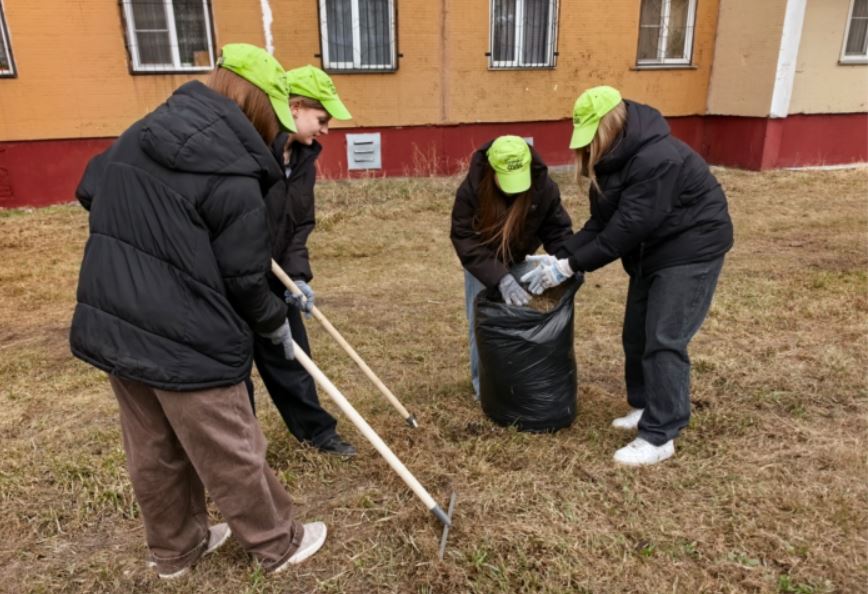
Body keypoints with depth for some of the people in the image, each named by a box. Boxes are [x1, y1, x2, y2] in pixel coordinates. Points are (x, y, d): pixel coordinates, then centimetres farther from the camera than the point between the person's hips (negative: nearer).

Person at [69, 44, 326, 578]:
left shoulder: (140, 135, 6)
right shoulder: (233, 176, -19)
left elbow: (91, 192, 21)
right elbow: (242, 279, -13)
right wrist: (277, 323, 5)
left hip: (114, 327, 8)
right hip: (186, 342, -8)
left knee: (154, 453, 22)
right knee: (233, 456, 10)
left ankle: (176, 550, 42)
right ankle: (279, 544, 32)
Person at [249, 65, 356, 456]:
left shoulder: (304, 159, 2)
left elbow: (301, 225, 4)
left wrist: (297, 275, -9)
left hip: (273, 278, 7)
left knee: (291, 355, 18)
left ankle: (316, 430, 36)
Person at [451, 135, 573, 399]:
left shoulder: (544, 187, -27)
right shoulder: (470, 190, -33)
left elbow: (558, 230, -15)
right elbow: (466, 242, -33)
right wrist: (500, 278, -43)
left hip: (520, 260, 2)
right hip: (481, 264, -2)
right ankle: (483, 383, 17)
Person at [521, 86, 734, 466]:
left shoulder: (657, 158, -29)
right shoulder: (612, 158, 1)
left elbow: (626, 228, -30)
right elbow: (601, 222, -1)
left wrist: (570, 266, -27)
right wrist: (560, 257, -13)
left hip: (691, 249, -9)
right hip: (651, 252, 9)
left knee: (665, 341, -11)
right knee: (637, 335, 13)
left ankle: (660, 437, -2)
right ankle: (644, 406, 30)